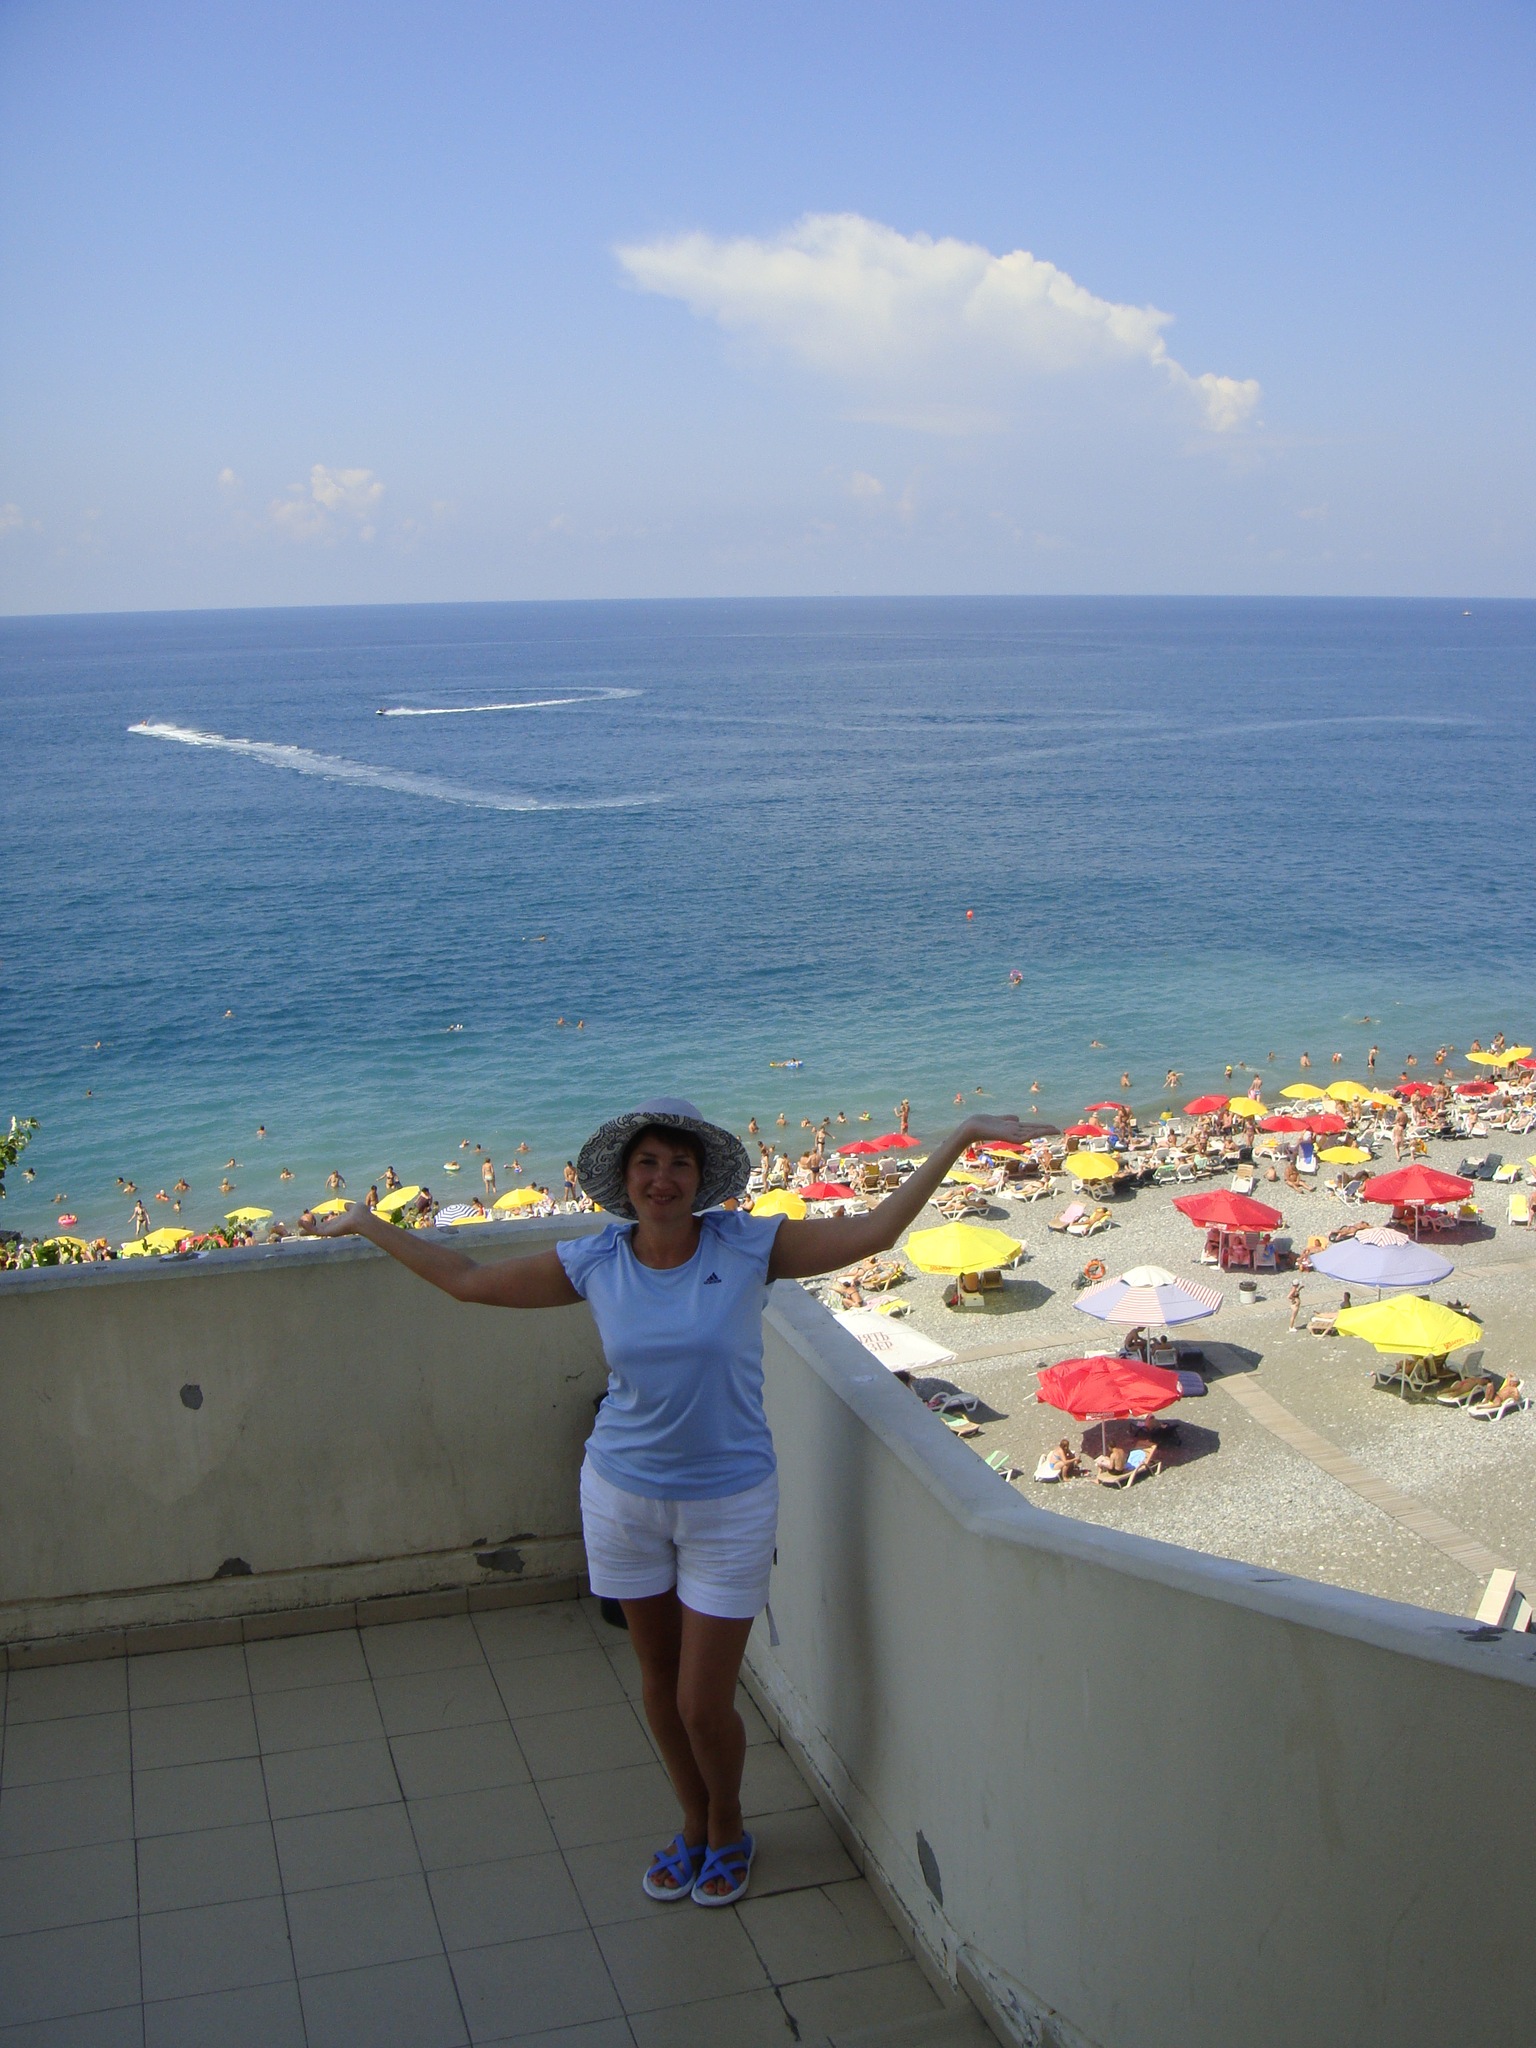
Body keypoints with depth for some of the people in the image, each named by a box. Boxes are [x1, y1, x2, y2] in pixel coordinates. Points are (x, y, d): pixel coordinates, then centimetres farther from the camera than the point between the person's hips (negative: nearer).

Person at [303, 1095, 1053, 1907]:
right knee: (659, 1681, 16)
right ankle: (694, 1824, 42)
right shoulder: (593, 1263, -6)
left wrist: (964, 1135, -19)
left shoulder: (746, 1246, -12)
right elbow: (467, 1279, 4)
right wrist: (365, 1224, 8)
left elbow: (873, 1232, -14)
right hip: (623, 1496, 3)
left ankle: (728, 1829, 33)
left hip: (728, 1502, -2)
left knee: (704, 1703, 2)